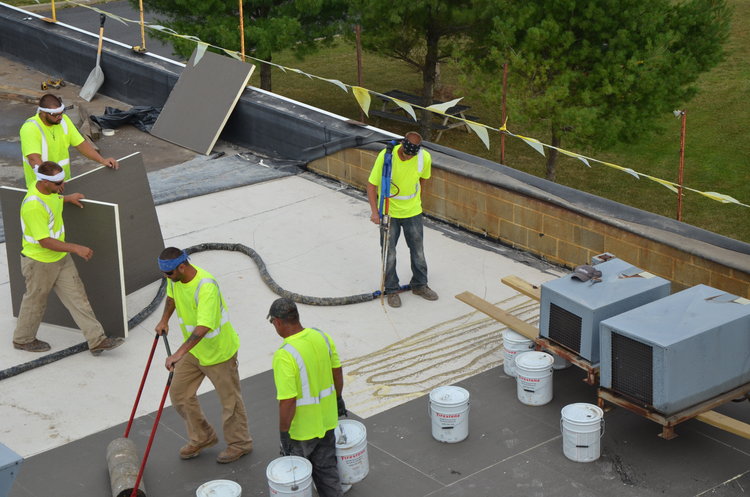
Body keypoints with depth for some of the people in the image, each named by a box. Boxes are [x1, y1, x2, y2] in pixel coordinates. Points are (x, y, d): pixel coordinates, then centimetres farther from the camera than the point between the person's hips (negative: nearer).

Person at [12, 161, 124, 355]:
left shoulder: (48, 188, -5)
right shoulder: (34, 206, -34)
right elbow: (45, 242, -31)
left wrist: (67, 198, 21)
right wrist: (76, 248, -31)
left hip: (60, 258, 8)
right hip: (39, 262, -8)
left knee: (78, 298, 7)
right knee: (35, 301, 13)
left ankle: (97, 340, 11)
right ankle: (23, 339, 37)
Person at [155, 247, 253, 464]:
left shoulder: (206, 287, -35)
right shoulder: (176, 278, -9)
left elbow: (204, 326, -44)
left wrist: (179, 353, -50)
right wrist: (164, 320, 6)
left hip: (218, 351, -8)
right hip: (193, 350, 8)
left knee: (229, 399, 7)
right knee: (179, 394, 13)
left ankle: (239, 443, 27)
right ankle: (201, 437, 31)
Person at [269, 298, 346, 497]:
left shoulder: (284, 356, -30)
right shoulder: (322, 337, -8)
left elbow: (288, 402, -27)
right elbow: (337, 373, 5)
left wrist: (283, 433, -14)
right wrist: (338, 398, 22)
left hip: (301, 427, -6)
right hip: (327, 419, 6)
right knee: (326, 466, 21)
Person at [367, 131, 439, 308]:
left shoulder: (425, 158, -16)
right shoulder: (386, 156, -25)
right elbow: (372, 184, -16)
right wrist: (375, 211, -23)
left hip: (413, 212, 3)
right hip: (389, 212, -3)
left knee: (418, 250, 14)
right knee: (389, 253, 6)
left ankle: (419, 285, 34)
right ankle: (392, 290, 23)